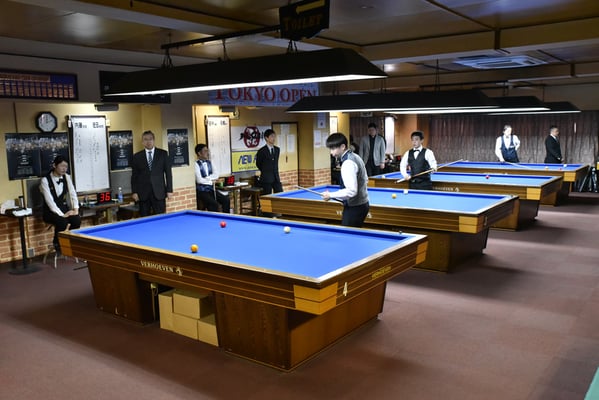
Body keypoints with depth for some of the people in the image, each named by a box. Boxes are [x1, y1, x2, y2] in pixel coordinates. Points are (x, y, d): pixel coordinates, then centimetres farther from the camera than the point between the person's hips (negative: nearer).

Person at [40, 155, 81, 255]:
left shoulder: (67, 177, 2)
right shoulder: (45, 180, -14)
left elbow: (73, 193, 0)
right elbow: (49, 200, -21)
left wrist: (75, 209, -15)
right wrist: (62, 214, -28)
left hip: (63, 208, 4)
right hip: (50, 211, -4)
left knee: (77, 219, -27)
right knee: (62, 221, -35)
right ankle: (57, 244, -8)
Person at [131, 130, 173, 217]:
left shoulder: (163, 154, 6)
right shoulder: (137, 156, 8)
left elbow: (168, 172, 4)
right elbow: (134, 176, 8)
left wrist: (169, 190, -2)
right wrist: (134, 192, -1)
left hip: (159, 192, -1)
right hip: (143, 193, 1)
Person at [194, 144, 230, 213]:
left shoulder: (209, 162, 11)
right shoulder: (196, 164, -13)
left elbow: (216, 175, 5)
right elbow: (199, 180, -20)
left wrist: (207, 178, -13)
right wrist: (211, 181, -6)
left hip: (211, 189, 7)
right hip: (202, 191, -7)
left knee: (226, 200, -8)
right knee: (214, 204, -27)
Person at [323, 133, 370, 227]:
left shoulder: (348, 163, -22)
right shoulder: (356, 156, 9)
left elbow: (351, 191, -29)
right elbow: (365, 180, 21)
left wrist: (331, 195, -19)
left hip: (354, 208, -10)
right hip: (363, 204, 10)